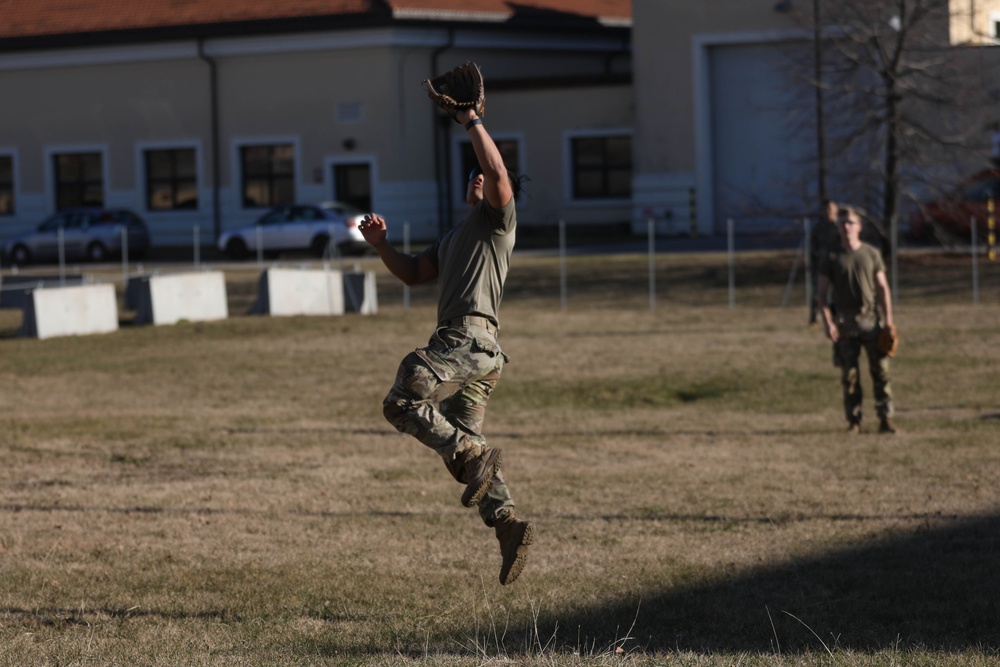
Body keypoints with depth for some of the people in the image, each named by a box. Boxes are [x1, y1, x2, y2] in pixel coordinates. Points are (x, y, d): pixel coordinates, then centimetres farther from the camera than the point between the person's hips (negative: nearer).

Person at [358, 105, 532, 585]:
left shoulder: (498, 220, 3)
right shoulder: (453, 238, 30)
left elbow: (496, 170, -15)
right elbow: (413, 274, 28)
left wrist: (472, 122, -8)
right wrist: (381, 246, 13)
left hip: (470, 337, -10)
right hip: (457, 341, 10)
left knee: (402, 404, -21)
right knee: (459, 442, 5)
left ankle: (474, 455, -21)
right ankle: (507, 524, -2)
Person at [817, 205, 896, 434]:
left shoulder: (872, 254, 9)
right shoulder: (831, 258, 5)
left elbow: (883, 288, 9)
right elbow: (823, 293, 3)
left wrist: (888, 320, 1)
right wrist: (828, 323, -9)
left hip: (871, 318, 1)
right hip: (845, 322, 0)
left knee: (880, 370, -3)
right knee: (849, 374, 0)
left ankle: (885, 418, 1)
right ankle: (854, 421, 6)